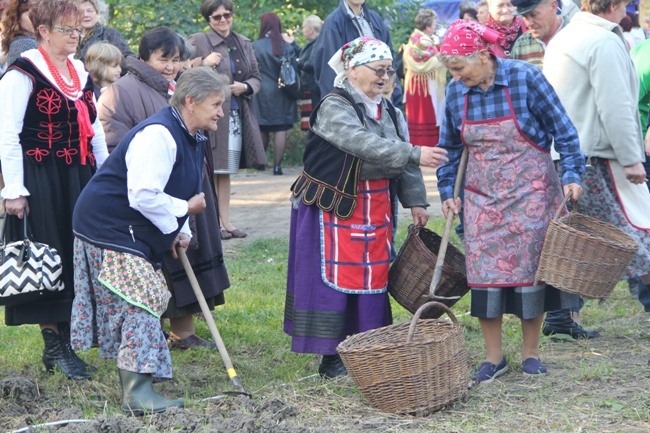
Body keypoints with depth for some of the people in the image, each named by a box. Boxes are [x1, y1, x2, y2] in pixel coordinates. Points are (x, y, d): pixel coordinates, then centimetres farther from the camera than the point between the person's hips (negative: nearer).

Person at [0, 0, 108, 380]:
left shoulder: (80, 73, 13)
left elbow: (95, 129, 20)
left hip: (80, 180, 7)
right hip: (42, 182, -7)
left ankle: (66, 340, 17)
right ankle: (55, 346, 3)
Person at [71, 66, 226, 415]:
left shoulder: (189, 137, 10)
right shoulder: (158, 135, -25)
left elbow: (174, 191, 22)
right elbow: (143, 196, -31)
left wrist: (179, 232, 6)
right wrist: (185, 209, -16)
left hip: (135, 233, 11)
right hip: (108, 228, -11)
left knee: (142, 301, 13)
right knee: (139, 300, -15)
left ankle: (135, 387, 22)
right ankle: (137, 395, -17)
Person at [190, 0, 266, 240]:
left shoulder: (244, 43, 15)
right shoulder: (198, 41, -2)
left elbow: (256, 77, 17)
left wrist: (245, 87, -4)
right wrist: (203, 64, -20)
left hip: (237, 116, 5)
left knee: (226, 171, 11)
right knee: (210, 171, -5)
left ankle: (225, 221, 15)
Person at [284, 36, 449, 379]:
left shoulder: (386, 110, 11)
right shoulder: (334, 107, -15)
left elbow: (401, 154, 13)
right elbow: (367, 145, -29)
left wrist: (415, 200, 5)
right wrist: (415, 156, -35)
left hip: (376, 207, 8)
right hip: (336, 206, -7)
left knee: (374, 275, 9)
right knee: (336, 275, -4)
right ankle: (331, 358, 1)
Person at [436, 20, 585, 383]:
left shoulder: (526, 78, -12)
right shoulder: (457, 93, 0)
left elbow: (562, 130, -6)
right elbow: (450, 147, 13)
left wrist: (572, 175, -12)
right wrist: (447, 191, 8)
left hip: (530, 192, -3)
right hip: (483, 196, 3)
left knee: (530, 268, 1)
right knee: (485, 272, -2)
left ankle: (531, 351, 15)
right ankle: (494, 357, 6)